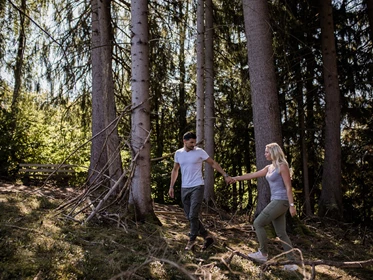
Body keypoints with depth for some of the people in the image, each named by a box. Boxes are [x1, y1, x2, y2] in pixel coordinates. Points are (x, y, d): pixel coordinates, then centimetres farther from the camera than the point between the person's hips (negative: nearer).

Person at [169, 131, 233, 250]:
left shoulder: (199, 152, -5)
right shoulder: (178, 153, 6)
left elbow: (213, 163, 0)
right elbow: (175, 170, 17)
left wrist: (226, 175, -6)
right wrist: (171, 186, 12)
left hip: (197, 187, -5)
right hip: (185, 188, 5)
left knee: (193, 216, -10)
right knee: (189, 217, 6)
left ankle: (192, 239, 10)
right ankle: (207, 236, 17)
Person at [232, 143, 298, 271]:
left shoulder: (282, 166, -11)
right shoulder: (269, 167, 15)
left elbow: (288, 187, -14)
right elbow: (253, 175, 22)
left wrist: (292, 205, -17)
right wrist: (237, 178, 24)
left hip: (281, 201, -9)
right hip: (276, 201, 9)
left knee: (258, 223, -4)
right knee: (281, 233, 7)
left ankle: (263, 253, 6)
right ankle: (292, 262, 9)